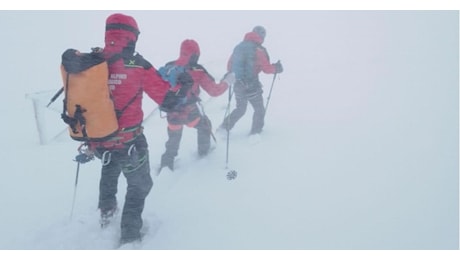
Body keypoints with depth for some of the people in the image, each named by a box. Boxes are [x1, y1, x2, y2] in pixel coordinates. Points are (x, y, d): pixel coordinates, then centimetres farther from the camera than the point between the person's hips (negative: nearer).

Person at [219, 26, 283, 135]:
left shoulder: (239, 46, 7)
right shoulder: (258, 49, -11)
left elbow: (230, 65, 12)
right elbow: (266, 68, -9)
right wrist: (276, 68, 10)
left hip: (238, 84, 6)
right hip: (251, 85, -6)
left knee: (240, 109, 23)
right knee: (259, 110, 13)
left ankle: (224, 127, 16)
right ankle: (255, 133, 14)